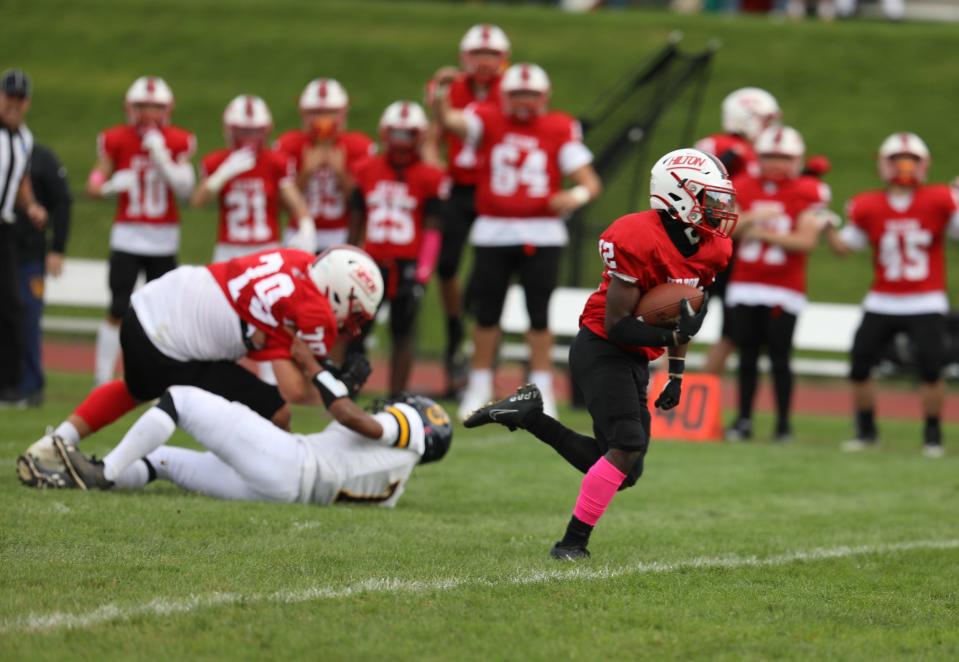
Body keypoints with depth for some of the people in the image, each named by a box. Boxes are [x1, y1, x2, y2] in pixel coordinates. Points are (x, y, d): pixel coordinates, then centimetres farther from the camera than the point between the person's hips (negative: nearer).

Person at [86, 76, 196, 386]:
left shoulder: (178, 142, 1)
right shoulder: (116, 140, -1)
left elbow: (186, 189, -7)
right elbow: (95, 184, 0)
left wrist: (162, 159, -19)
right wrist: (112, 186, -22)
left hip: (164, 239, 1)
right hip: (127, 235, -1)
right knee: (118, 310, -8)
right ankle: (102, 381, -2)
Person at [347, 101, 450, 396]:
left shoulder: (429, 178, -4)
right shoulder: (366, 172, 7)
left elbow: (432, 230, -5)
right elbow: (356, 221, 14)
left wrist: (421, 276, -12)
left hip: (407, 265, -3)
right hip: (372, 262, 3)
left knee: (403, 333, 2)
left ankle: (396, 401, 7)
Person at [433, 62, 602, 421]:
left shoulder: (559, 131, 0)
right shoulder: (488, 121, 1)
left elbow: (590, 181, -3)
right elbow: (450, 121, -17)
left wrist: (577, 195, -25)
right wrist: (440, 97, -38)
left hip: (541, 233, -1)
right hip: (493, 232, 1)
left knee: (539, 313, 2)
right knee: (487, 312, 7)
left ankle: (541, 390, 11)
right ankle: (479, 387, 19)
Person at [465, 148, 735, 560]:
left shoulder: (710, 250, 2)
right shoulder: (640, 241, -24)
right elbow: (617, 324, -22)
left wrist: (676, 375, 16)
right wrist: (672, 337, -32)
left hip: (635, 358, 9)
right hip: (602, 351, -9)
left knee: (625, 473, 7)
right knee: (627, 447, -22)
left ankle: (525, 414, 19)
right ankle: (573, 542, -10)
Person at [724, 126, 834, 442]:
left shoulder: (807, 193, -4)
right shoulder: (744, 188, 7)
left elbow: (806, 240, -12)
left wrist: (763, 234, -14)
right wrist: (752, 218, -17)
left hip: (783, 291, -3)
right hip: (744, 286, 3)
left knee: (779, 358, -3)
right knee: (747, 356, 6)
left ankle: (783, 423, 5)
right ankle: (744, 419, 12)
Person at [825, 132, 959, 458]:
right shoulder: (868, 208, 1)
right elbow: (844, 245, 8)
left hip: (925, 304, -2)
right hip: (882, 303, 2)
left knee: (930, 367, -12)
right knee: (860, 364, -1)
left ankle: (933, 434, 5)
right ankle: (866, 430, 17)